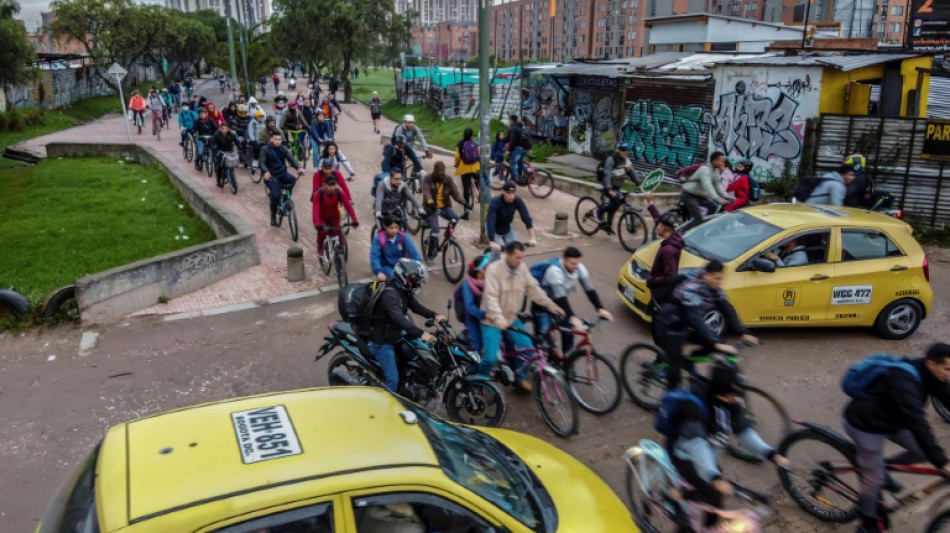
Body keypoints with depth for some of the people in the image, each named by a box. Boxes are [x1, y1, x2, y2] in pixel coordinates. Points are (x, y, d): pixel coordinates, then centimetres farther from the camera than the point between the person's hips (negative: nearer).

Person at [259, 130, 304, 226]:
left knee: (293, 180, -28)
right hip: (270, 175, -3)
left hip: (282, 173, 3)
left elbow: (291, 159, -14)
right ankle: (273, 215, 1)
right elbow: (261, 162, -22)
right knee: (276, 194, -24)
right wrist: (265, 172, -45)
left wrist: (298, 168, -35)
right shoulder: (265, 149, -9)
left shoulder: (283, 149, 1)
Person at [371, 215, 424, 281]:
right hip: (386, 266, -2)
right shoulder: (378, 238, -16)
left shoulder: (403, 237, -10)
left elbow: (414, 253, -16)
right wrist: (379, 272, -37)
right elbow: (374, 257, -23)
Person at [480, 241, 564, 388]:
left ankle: (520, 378, 26)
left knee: (528, 350, 0)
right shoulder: (494, 269, -22)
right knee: (491, 358, -13)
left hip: (512, 318, 5)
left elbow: (534, 289, 1)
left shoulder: (522, 268, -7)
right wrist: (499, 320, -39)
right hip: (492, 321, -5)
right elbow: (491, 297, -28)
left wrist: (551, 305, -6)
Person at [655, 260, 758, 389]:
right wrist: (717, 343, -46)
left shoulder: (714, 288, -8)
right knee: (676, 363, -9)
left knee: (717, 345, -4)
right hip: (672, 327, -8)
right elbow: (696, 320, -40)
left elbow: (728, 310, -6)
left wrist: (744, 333, -16)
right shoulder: (691, 289, -32)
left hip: (689, 326, 8)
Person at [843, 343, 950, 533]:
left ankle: (884, 466, 22)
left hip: (891, 420, 8)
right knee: (874, 477, 2)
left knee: (924, 451, 0)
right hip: (865, 425, -8)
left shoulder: (928, 374, -8)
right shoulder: (905, 380, -35)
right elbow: (917, 423, -40)